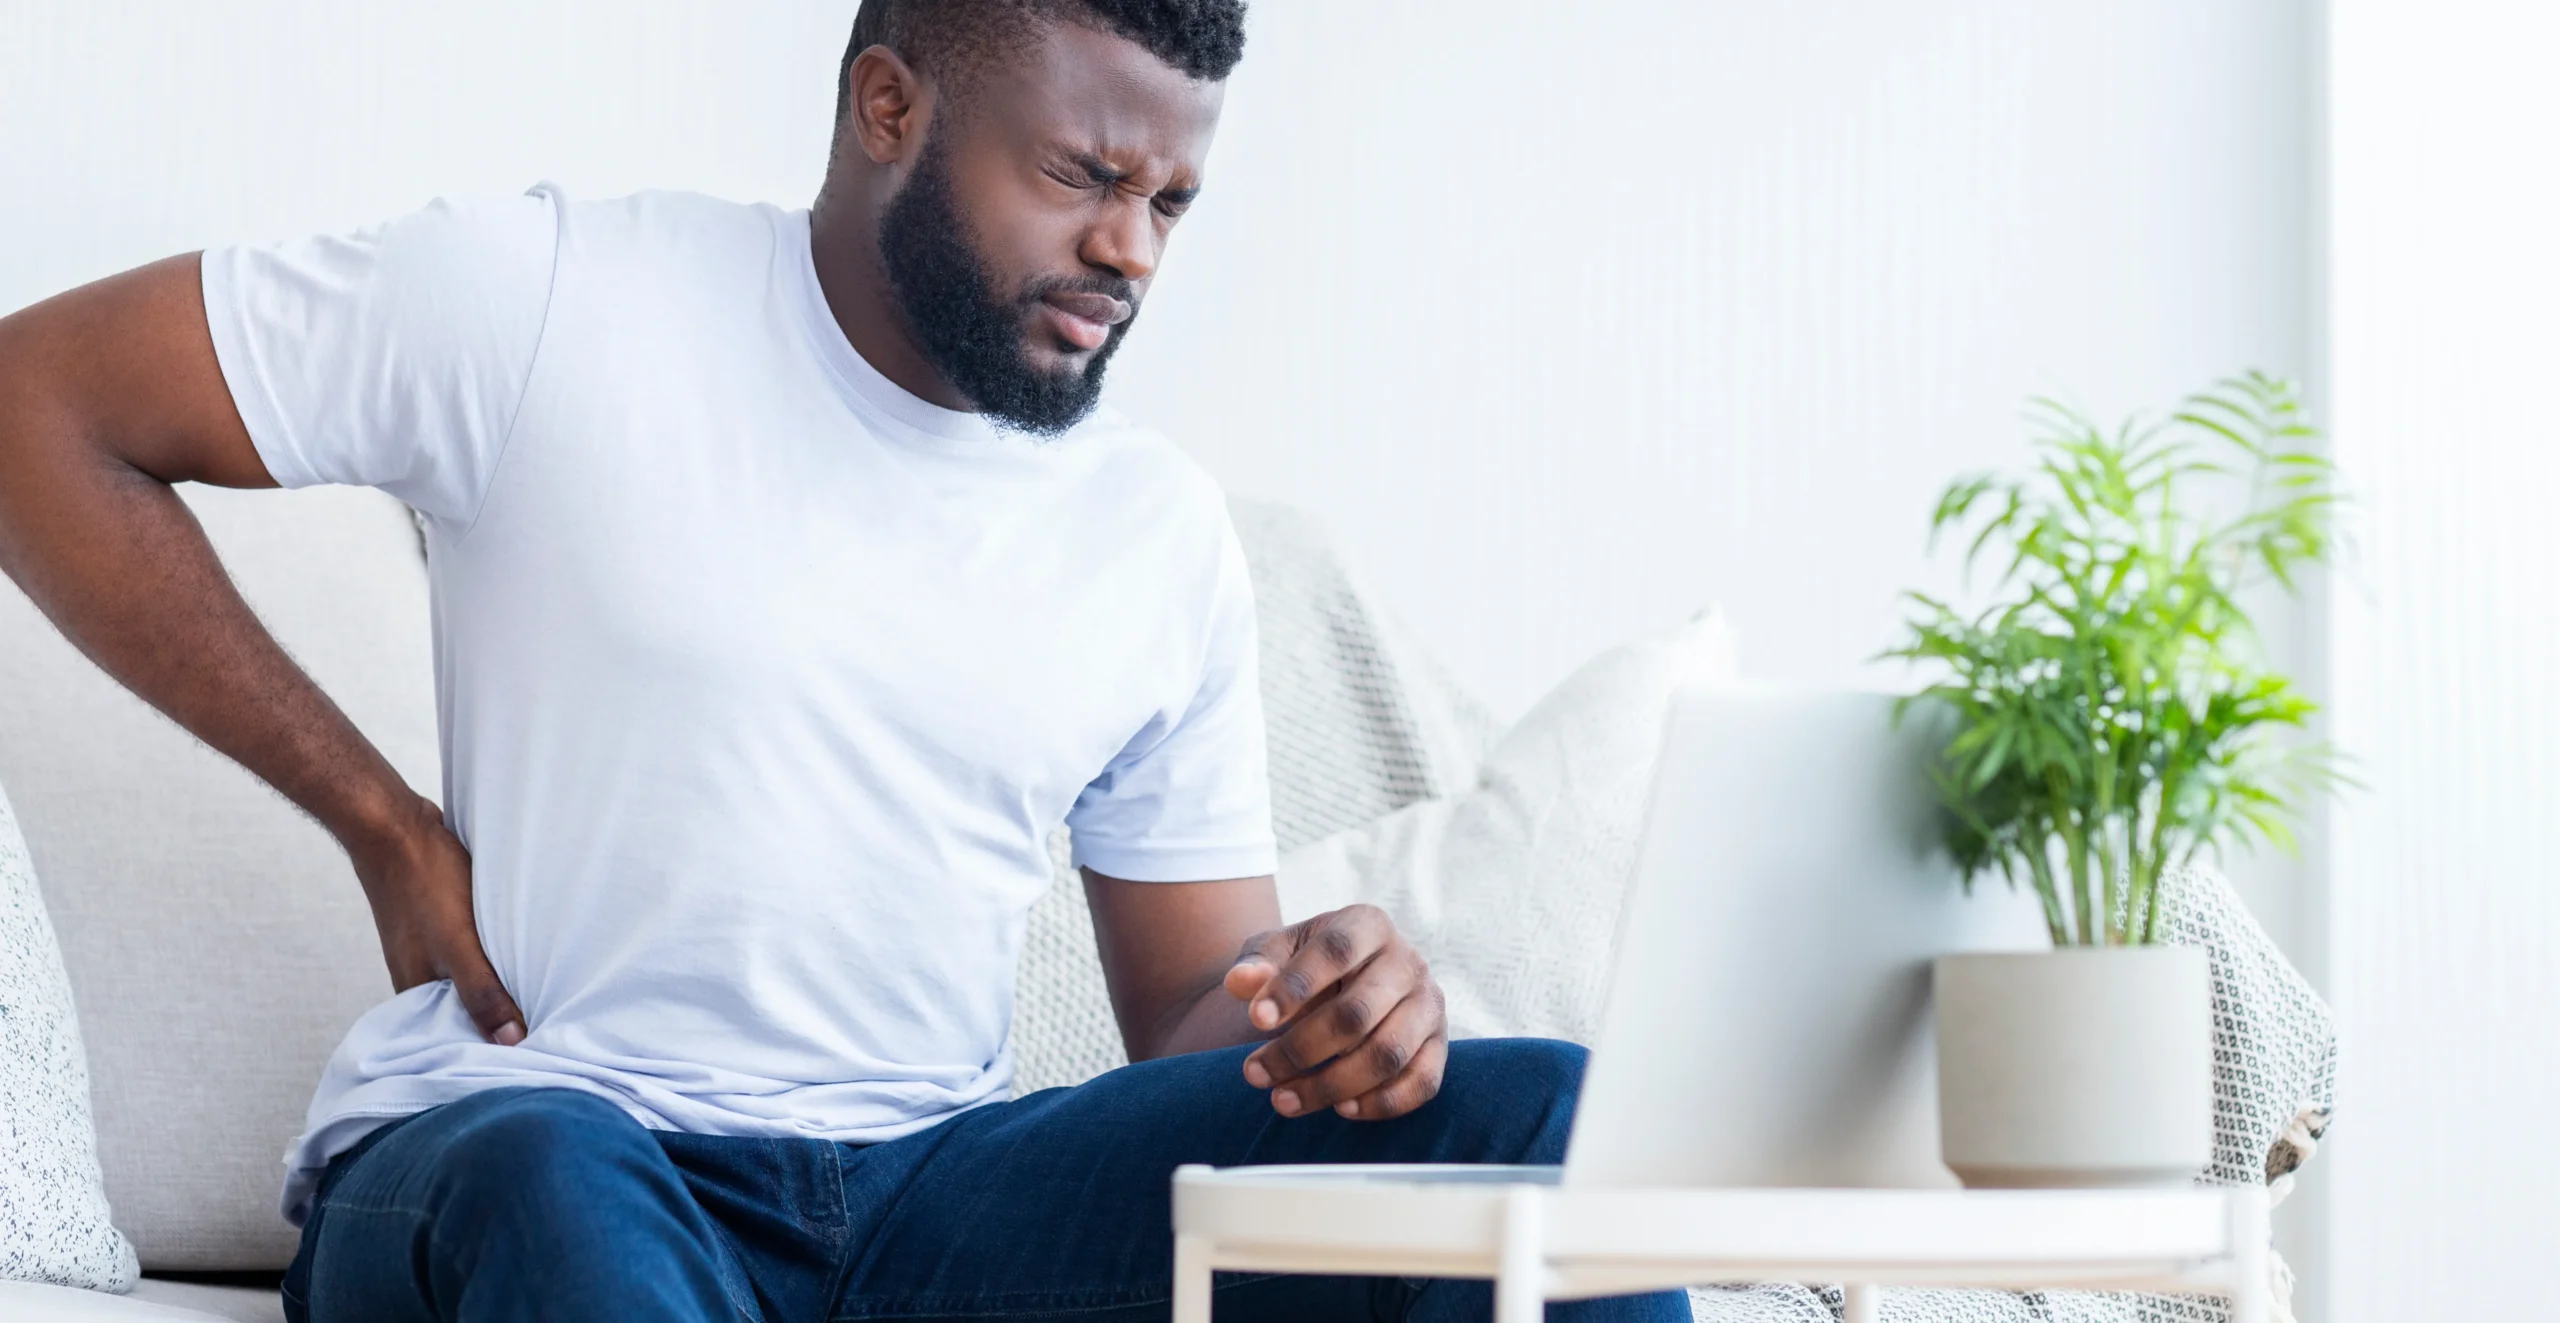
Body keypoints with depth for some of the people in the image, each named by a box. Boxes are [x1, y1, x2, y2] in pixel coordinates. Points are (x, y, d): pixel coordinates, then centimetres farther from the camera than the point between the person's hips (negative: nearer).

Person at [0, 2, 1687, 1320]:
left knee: (1535, 1115, -18)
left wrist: (1322, 1009, -14)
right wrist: (382, 820, -5)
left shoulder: (1167, 539, 10)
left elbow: (1196, 1011, 13)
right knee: (549, 1180, -42)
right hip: (505, 1160, -3)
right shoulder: (554, 305, -4)